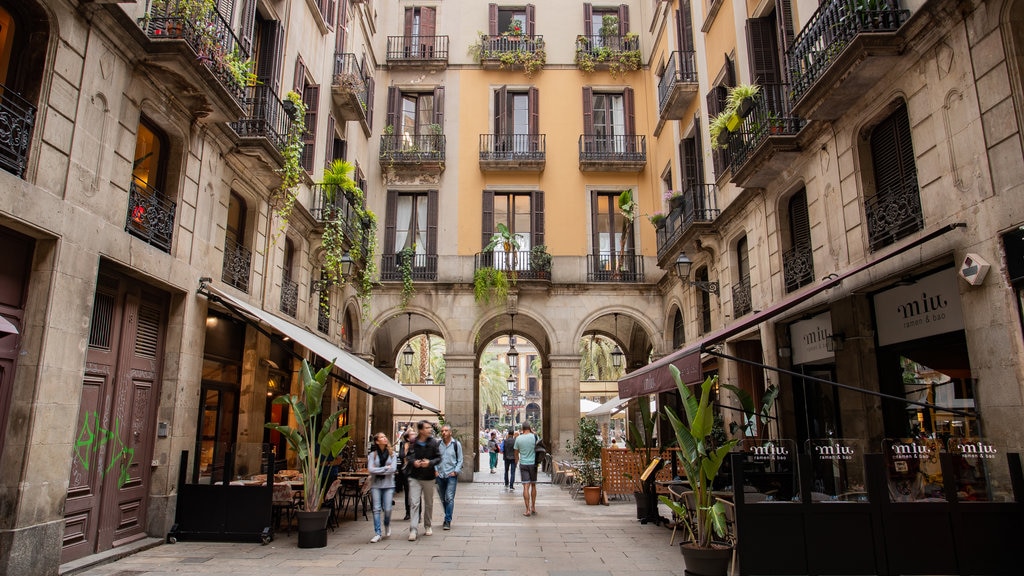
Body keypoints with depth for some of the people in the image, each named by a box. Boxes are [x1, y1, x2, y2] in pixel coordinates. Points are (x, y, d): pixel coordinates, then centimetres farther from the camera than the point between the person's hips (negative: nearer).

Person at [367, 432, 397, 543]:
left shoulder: (392, 454, 4)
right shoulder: (372, 454, 1)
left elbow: (393, 469, -7)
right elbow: (370, 469, -10)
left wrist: (378, 470, -9)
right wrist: (385, 468, -9)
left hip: (389, 485, 0)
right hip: (376, 485, 0)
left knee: (387, 509, -3)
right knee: (376, 509, -3)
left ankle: (387, 525, 28)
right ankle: (377, 534, 3)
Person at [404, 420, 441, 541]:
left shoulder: (433, 442, -4)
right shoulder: (413, 443, -5)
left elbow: (438, 457, 0)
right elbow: (408, 456, 7)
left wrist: (430, 463, -18)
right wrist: (413, 462, -13)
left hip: (429, 477, 1)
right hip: (414, 477, -1)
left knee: (428, 503, 14)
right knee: (414, 503, -8)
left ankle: (427, 526, 31)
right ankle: (413, 530, -6)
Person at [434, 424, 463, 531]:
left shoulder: (456, 444, 0)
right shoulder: (437, 444, 5)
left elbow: (460, 460, 3)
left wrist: (455, 471, -6)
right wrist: (435, 471, -1)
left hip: (451, 475, -3)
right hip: (440, 475, 3)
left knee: (449, 498, -10)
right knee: (443, 499, 11)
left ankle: (447, 521, -7)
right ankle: (448, 517, 27)